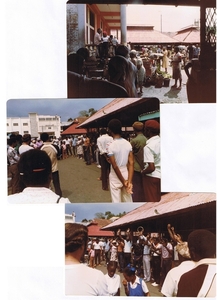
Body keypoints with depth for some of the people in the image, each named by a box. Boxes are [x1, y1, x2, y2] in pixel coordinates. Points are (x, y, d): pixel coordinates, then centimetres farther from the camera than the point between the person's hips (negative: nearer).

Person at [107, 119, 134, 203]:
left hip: (115, 178, -5)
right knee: (128, 201, 14)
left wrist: (123, 182, -12)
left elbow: (115, 166, -19)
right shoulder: (128, 144, -2)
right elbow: (131, 163, -9)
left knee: (116, 202, 6)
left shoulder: (111, 146, -17)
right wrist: (129, 181, -12)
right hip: (126, 175, 5)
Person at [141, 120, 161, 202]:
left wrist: (142, 172, -9)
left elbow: (151, 168, -27)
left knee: (151, 200, 7)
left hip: (151, 176, -7)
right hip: (160, 175, 7)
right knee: (158, 199, 18)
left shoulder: (148, 146, -21)